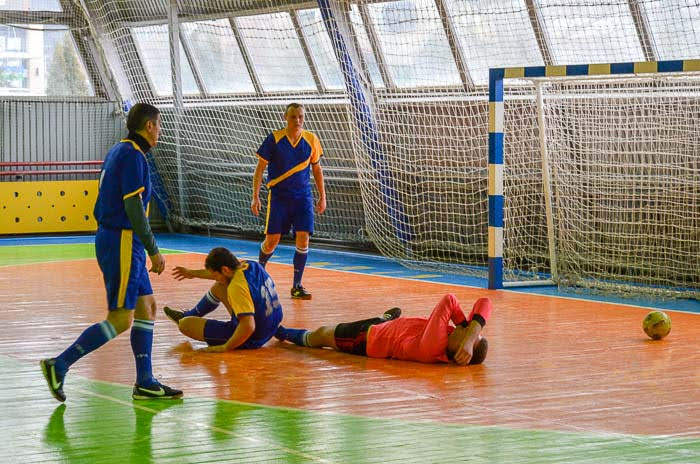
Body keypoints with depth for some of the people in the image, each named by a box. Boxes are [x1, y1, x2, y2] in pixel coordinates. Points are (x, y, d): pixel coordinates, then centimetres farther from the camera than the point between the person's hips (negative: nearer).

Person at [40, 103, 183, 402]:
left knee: (146, 306, 11)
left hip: (112, 239, 10)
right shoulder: (132, 154, -15)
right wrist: (154, 251, -16)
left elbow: (102, 206, 19)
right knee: (121, 319, -7)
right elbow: (134, 208, -20)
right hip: (122, 242, -10)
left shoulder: (119, 151, 15)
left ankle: (145, 383, 13)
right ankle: (59, 365, -5)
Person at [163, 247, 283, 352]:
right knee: (218, 288, 22)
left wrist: (225, 347, -24)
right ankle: (188, 315, 44)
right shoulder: (252, 266, -4)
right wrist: (193, 273, 28)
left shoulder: (237, 287, -31)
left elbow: (248, 327, -37)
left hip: (251, 340, -9)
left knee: (185, 324, -3)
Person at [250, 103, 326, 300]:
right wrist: (255, 196, -8)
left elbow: (317, 169, 13)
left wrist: (322, 197, 11)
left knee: (303, 239, -9)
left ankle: (297, 286, 1)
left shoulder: (311, 140, 1)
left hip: (302, 196, 2)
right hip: (278, 195, -2)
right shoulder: (274, 139, -7)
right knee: (272, 240, -2)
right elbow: (260, 168, -3)